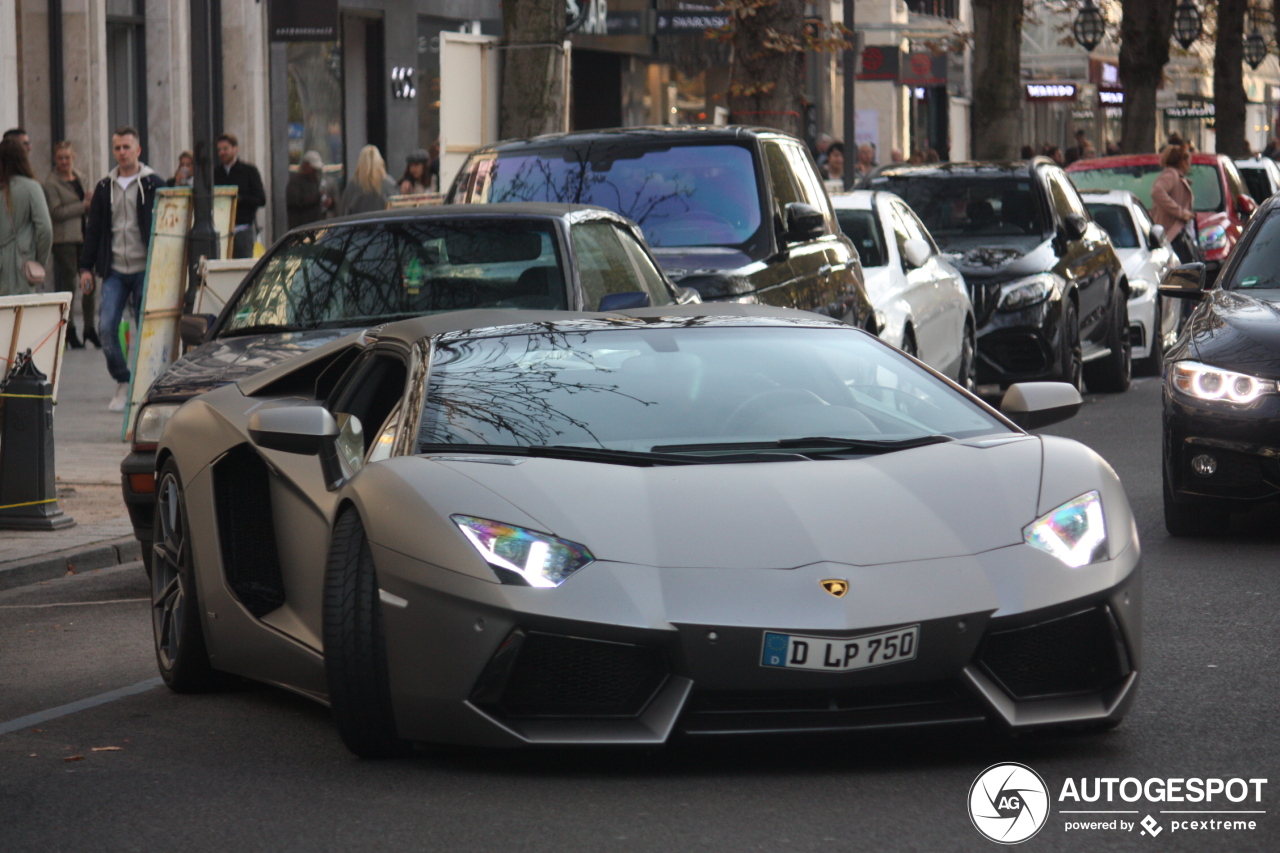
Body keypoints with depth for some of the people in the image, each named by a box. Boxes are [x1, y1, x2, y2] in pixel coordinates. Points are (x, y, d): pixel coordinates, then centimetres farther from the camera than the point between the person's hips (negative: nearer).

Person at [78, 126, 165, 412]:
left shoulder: (154, 185, 0)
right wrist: (86, 267, 6)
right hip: (114, 271, 3)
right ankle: (122, 383, 3)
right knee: (106, 327, -10)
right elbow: (93, 229, 13)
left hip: (145, 268, -3)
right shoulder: (104, 187, 10)